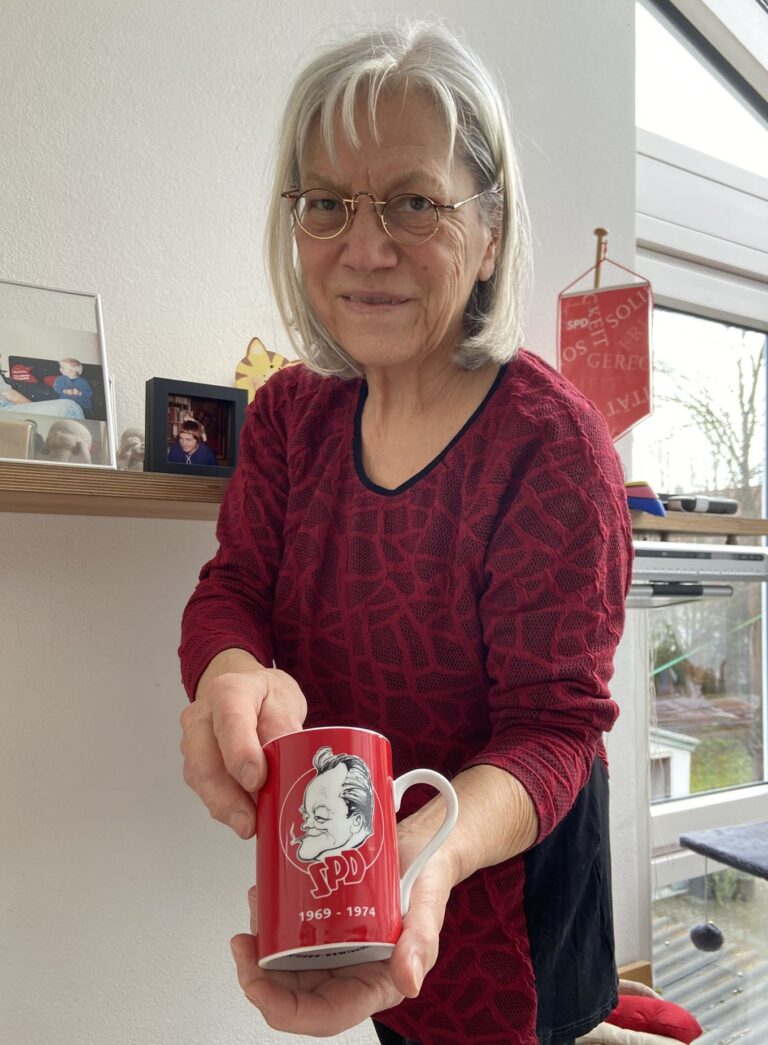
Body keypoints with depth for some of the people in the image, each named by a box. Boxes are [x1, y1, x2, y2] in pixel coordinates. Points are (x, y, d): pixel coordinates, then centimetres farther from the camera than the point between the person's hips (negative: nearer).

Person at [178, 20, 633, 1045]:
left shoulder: (553, 441, -24)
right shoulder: (291, 410, -6)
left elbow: (553, 725, -23)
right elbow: (231, 589, -7)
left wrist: (432, 848, -44)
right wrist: (232, 675, -32)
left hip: (496, 874, -5)